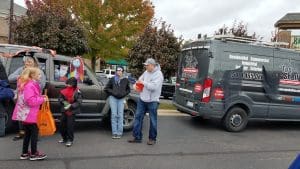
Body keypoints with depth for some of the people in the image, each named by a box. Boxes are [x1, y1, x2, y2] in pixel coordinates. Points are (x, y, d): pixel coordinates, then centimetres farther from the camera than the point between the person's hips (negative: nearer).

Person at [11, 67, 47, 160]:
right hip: (29, 114, -11)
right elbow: (31, 101, -27)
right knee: (34, 132, 0)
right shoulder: (29, 86, -21)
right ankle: (34, 154, 9)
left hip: (26, 113, 11)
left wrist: (41, 97, 6)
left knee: (28, 133, 17)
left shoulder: (31, 84, 12)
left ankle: (25, 153, 26)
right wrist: (42, 99, -17)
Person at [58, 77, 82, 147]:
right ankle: (64, 138, 33)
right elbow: (60, 98, 11)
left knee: (70, 125, -4)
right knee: (62, 125, 13)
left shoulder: (77, 92, -12)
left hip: (72, 111, -6)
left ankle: (70, 140, 11)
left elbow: (79, 102, -16)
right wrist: (63, 102, -10)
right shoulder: (64, 90, 4)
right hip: (64, 110, 6)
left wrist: (71, 106, -24)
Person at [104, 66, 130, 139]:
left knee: (120, 115, -2)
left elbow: (128, 89, 17)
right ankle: (114, 133, 3)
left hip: (121, 99, 0)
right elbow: (106, 88, 10)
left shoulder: (125, 80, 8)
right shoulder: (112, 79, 8)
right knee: (114, 115, -2)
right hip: (113, 98, 0)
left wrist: (124, 94, -1)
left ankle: (119, 133, 4)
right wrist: (112, 92, -3)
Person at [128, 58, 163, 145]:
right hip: (142, 99, 7)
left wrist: (143, 83, -18)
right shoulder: (146, 72, 9)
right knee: (138, 117, 7)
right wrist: (135, 85, 0)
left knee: (153, 120, 5)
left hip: (152, 101, -7)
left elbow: (154, 86, -24)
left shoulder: (158, 74, -13)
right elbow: (140, 79, 21)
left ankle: (152, 138, 20)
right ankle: (137, 137, 17)